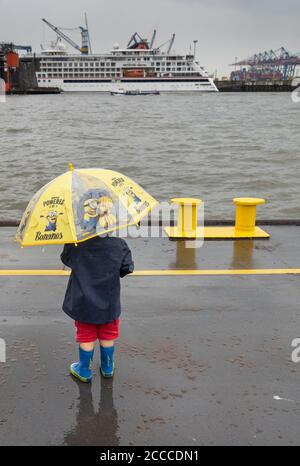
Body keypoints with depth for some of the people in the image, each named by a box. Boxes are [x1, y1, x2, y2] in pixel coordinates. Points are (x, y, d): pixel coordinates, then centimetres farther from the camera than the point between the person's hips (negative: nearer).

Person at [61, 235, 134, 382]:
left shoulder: (75, 245, -18)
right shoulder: (119, 244, -16)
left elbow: (65, 259, 1)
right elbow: (127, 268, -8)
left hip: (84, 302, -1)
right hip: (109, 303, 1)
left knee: (86, 338, 14)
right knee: (107, 337, 19)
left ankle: (84, 371, 29)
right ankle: (107, 367, 37)